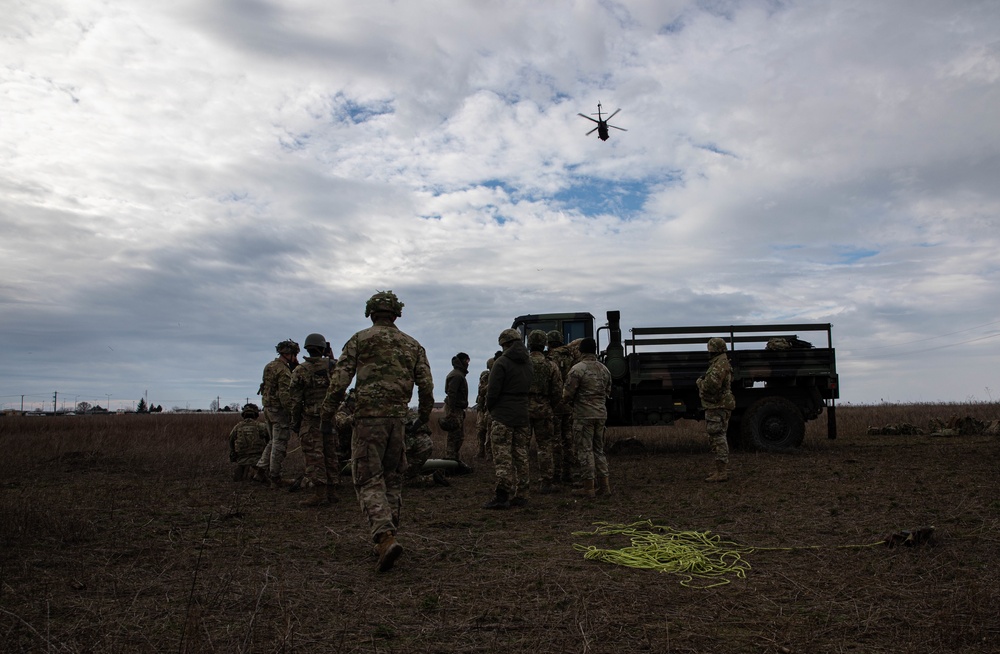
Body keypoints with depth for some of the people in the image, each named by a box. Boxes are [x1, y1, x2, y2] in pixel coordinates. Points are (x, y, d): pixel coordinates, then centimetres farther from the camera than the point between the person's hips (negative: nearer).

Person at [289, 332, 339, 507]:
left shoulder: (300, 370, -5)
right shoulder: (333, 366, 2)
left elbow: (295, 399, -3)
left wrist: (295, 420, 6)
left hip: (311, 419, -4)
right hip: (331, 418, 4)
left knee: (314, 456, -3)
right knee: (330, 455, 11)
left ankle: (320, 494, -7)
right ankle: (331, 492, 15)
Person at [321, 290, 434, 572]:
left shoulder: (360, 340, 2)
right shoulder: (412, 344, 12)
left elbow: (340, 379, -4)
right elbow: (426, 385, 7)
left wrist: (328, 410, 8)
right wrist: (424, 414, 22)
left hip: (368, 416, -4)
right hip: (398, 417, 4)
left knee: (369, 481, -4)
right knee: (392, 478, 16)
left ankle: (386, 538, -21)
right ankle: (387, 536, 21)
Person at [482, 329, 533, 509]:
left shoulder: (502, 363, -11)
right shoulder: (529, 363, 12)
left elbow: (493, 391, -13)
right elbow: (530, 389, 13)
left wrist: (490, 408, 3)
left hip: (503, 416, -7)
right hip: (523, 416, 7)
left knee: (502, 457, -5)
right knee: (521, 456, 11)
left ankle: (502, 496, -8)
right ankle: (520, 495, 15)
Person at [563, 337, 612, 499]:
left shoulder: (577, 369, -12)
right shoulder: (604, 369, 10)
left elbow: (567, 394, -11)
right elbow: (608, 392, 16)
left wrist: (570, 401, 9)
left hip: (583, 415, -6)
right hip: (601, 414, 7)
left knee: (585, 450, 0)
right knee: (599, 449, 15)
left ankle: (589, 488, 3)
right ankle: (604, 485, 15)